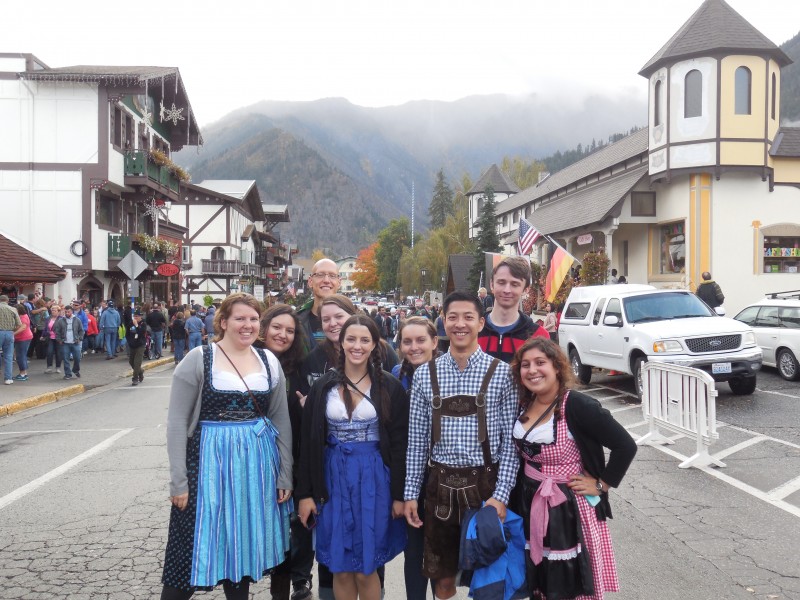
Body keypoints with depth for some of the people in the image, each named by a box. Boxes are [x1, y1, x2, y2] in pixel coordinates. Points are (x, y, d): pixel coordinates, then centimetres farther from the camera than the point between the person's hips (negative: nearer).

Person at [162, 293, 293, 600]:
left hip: (258, 462, 4)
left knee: (245, 546, 13)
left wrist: (285, 475, 6)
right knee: (195, 548, 2)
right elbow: (177, 422, -8)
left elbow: (281, 420, 9)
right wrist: (178, 480, -11)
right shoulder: (198, 359, -7)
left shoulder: (269, 361, 5)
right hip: (210, 461, -4)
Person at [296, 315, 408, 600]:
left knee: (366, 568, 4)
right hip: (334, 476, 2)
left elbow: (400, 443, -2)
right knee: (340, 568, 8)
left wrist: (399, 494, -4)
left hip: (374, 477, -2)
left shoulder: (389, 387, -3)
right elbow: (308, 442, 3)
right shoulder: (323, 386, 1)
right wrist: (305, 493, -1)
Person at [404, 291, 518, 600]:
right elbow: (417, 440, 5)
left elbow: (510, 440, -4)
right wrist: (411, 493, 2)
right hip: (440, 484, 2)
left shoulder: (501, 373, -3)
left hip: (485, 483, -2)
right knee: (443, 575, 14)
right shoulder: (425, 375, 3)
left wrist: (501, 494, -12)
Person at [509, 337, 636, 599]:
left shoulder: (578, 406, -19)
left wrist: (601, 485, -14)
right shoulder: (523, 405, 0)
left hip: (570, 507, -6)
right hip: (531, 506, 6)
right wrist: (517, 498, 8)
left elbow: (626, 446, -19)